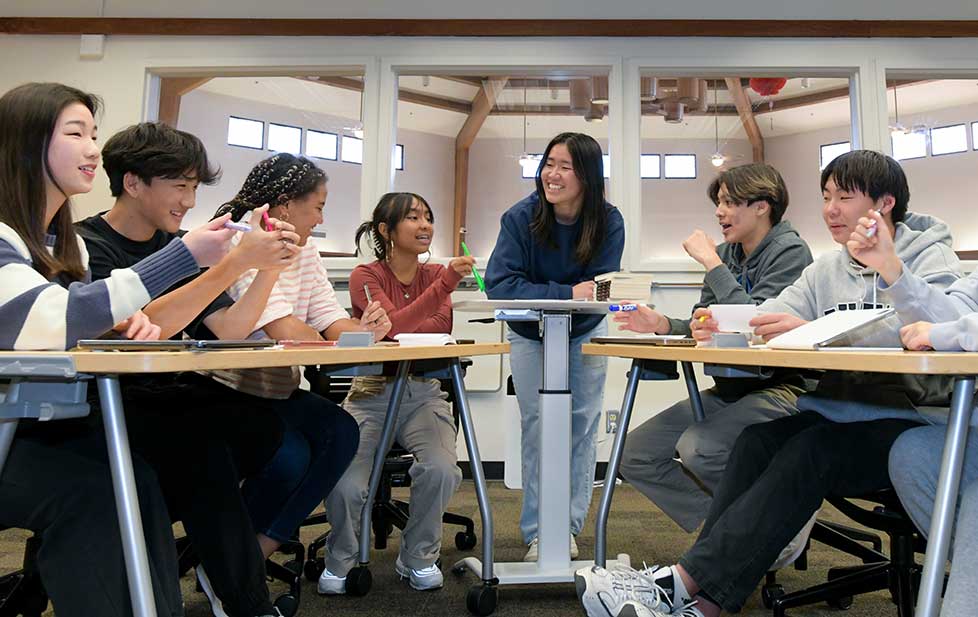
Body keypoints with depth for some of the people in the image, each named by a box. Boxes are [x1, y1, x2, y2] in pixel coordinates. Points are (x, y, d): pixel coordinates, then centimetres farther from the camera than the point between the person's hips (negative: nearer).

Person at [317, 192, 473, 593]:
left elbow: (443, 326, -7)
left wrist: (388, 331, -18)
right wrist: (446, 283, -29)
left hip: (423, 395, 3)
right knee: (345, 485, -25)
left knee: (441, 470, -26)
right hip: (371, 396, -2)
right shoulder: (366, 276, -2)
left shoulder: (434, 274, 10)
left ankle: (419, 560, 3)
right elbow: (395, 324, -20)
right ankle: (341, 561, 9)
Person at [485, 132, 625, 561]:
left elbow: (601, 289, -20)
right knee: (537, 427, -3)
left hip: (585, 333, 1)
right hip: (529, 336, -1)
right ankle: (537, 532, 7)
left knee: (582, 425, 1)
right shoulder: (520, 218, -22)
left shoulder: (609, 223, -18)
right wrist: (567, 294, -39)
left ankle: (569, 526, 13)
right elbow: (500, 284, -30)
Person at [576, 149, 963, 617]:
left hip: (908, 421, -5)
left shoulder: (931, 259, -1)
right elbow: (767, 319, 2)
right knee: (758, 438, -23)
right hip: (833, 411, 5)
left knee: (808, 451, -31)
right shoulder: (825, 270, 16)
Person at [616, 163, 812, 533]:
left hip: (779, 388, -7)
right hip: (729, 388, 8)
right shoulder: (726, 253, 12)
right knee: (635, 455, -3)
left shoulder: (789, 251, -9)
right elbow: (702, 326, 11)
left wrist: (712, 262, -17)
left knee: (698, 448, -30)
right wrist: (662, 324, -10)